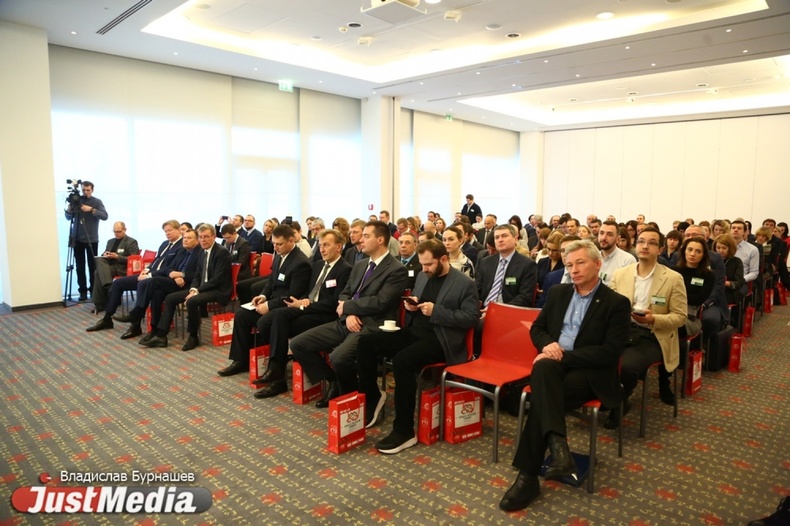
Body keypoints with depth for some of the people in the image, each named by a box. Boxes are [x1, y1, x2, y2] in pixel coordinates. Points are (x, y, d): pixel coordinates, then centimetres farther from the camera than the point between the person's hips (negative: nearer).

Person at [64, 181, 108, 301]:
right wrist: (69, 209, -11)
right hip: (78, 239, 2)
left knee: (92, 266, 0)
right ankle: (83, 291, 6)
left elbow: (105, 216, -12)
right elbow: (69, 217, 9)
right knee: (80, 267, 1)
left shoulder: (97, 202, 0)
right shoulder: (77, 200, 7)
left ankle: (93, 290, 8)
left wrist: (91, 209, -25)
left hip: (92, 239, -2)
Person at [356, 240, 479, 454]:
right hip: (413, 332, 7)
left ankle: (404, 431, -22)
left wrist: (436, 311, -20)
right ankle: (371, 398, 8)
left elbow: (471, 318, -12)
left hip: (439, 340, -7)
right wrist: (410, 305, 0)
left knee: (402, 360, -34)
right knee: (367, 342, -12)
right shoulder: (422, 276, 15)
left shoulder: (465, 284, -5)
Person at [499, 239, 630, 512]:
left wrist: (565, 355, -18)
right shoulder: (558, 292, 15)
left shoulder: (616, 303, -1)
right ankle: (558, 446, -44)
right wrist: (547, 345, -6)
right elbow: (537, 328, 18)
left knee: (542, 397, -32)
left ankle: (528, 476, -25)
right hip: (555, 363, 4)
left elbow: (610, 352, -10)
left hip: (589, 372, -4)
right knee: (544, 367, -35)